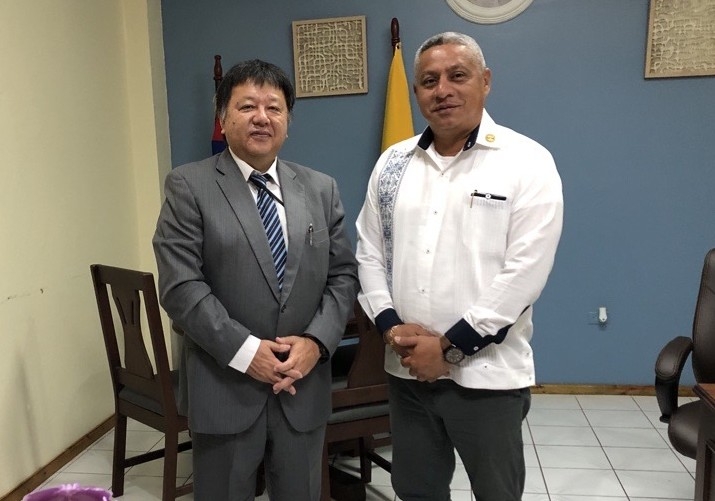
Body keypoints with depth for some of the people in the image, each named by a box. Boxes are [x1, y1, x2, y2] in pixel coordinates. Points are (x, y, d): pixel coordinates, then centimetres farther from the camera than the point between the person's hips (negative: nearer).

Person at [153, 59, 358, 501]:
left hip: (304, 385, 3)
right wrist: (245, 351, -17)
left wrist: (316, 341, -10)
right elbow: (181, 287, -11)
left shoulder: (321, 188, 7)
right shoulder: (188, 186, -4)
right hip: (225, 388, -3)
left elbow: (344, 275, 4)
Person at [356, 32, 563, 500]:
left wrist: (450, 346, -15)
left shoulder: (527, 162, -8)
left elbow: (524, 271, -15)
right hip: (407, 369, 4)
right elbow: (369, 251, 8)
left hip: (487, 373, -4)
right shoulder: (393, 163, 6)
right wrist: (390, 325, -7)